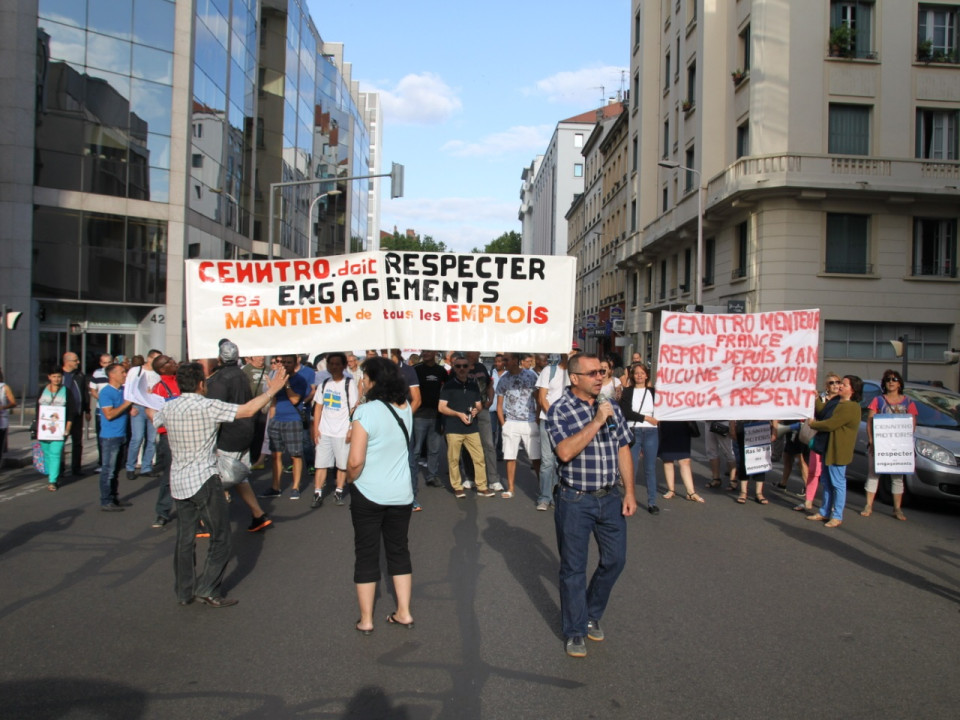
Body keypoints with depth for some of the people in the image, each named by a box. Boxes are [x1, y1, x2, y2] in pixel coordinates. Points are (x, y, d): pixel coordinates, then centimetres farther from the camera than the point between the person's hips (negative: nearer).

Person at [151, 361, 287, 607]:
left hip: (178, 482, 7)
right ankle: (207, 589, 2)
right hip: (204, 480, -7)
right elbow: (248, 410, -18)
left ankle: (184, 591, 21)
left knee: (185, 538, 14)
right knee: (220, 538, 4)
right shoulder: (207, 406, -15)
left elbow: (153, 416, 28)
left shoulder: (168, 408, 5)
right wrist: (271, 390, -5)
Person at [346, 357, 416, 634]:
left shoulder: (366, 411, -18)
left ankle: (366, 620, 18)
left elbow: (355, 461, -20)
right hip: (401, 494, 5)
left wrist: (350, 479, -2)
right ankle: (403, 613, 24)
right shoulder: (406, 407, -2)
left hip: (368, 495, -4)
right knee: (399, 552, 17)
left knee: (366, 555, 9)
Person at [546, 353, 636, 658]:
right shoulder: (559, 410, -11)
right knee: (574, 569, 6)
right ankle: (575, 631, 22)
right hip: (575, 501, -5)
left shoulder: (611, 408, 6)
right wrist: (596, 422, -25)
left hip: (610, 498, 5)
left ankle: (592, 614, 35)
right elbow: (565, 452, -25)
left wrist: (629, 493, 6)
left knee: (615, 560, 12)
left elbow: (623, 450, 10)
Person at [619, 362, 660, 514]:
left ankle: (652, 502, 9)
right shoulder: (627, 392, 5)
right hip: (633, 432, -1)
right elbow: (625, 412, -7)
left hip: (651, 433, 1)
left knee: (650, 468, 3)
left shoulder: (653, 391, 10)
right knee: (632, 467, 0)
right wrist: (646, 418, -8)